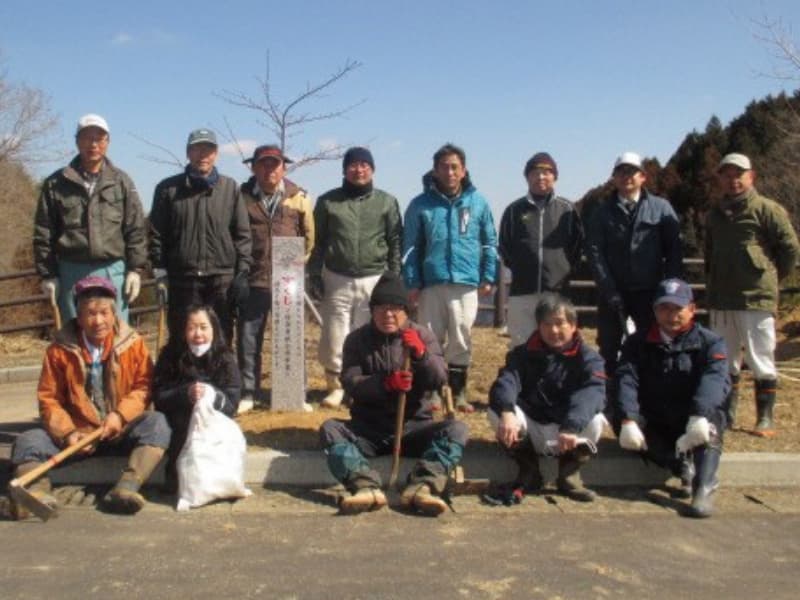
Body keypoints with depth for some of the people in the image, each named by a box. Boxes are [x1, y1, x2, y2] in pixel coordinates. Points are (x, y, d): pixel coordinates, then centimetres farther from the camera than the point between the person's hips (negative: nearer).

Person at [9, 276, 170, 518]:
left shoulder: (132, 343, 1)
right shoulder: (59, 350, 2)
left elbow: (144, 386, -1)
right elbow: (48, 399, 1)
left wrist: (121, 414, -18)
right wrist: (67, 433, -14)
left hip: (121, 432, -1)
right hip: (77, 435, 2)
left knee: (157, 423, -30)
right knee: (27, 441, -18)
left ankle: (126, 487, -47)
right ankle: (38, 491, -46)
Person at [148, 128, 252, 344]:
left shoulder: (230, 188, 7)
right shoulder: (168, 189, 6)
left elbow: (242, 234, 5)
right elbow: (156, 234, 6)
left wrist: (242, 272, -2)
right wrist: (160, 271, -2)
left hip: (222, 279, 0)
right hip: (182, 279, 0)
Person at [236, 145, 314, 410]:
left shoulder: (299, 196, 3)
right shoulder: (241, 196, 0)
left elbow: (309, 235, 10)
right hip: (252, 279, 0)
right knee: (248, 338, 5)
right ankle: (247, 393, 17)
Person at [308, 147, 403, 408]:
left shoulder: (387, 202, 6)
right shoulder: (328, 201, 5)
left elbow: (395, 243, 7)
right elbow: (317, 241, 8)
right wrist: (314, 274, 1)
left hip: (374, 280, 0)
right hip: (336, 279, 0)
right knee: (334, 337, 0)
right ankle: (336, 386, 15)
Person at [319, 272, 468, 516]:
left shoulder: (422, 335, 5)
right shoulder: (357, 339, 4)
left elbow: (439, 380, -6)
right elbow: (350, 383, -9)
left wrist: (421, 353, -25)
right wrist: (385, 383, -28)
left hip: (413, 426, 0)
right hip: (368, 428, 0)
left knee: (457, 429, -26)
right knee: (330, 429, -27)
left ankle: (421, 487, -45)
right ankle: (367, 487, -47)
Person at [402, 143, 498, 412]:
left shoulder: (478, 202, 5)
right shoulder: (421, 204, 2)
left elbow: (490, 243, 10)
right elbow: (410, 246, 3)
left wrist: (489, 277, 3)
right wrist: (412, 282, -4)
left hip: (466, 282, 1)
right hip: (431, 283, 0)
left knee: (461, 340, 7)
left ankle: (458, 392, 19)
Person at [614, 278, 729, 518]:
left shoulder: (710, 342, 0)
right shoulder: (638, 342, 6)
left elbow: (715, 380, -21)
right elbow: (627, 379, -11)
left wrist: (700, 416, -41)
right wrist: (628, 421, -30)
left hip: (695, 422, -1)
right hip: (654, 424, 2)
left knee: (710, 417, -32)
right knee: (620, 422, -26)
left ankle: (704, 489, -43)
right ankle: (685, 468, -30)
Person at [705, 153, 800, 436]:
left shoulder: (767, 209, -6)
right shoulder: (715, 214, 14)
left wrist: (772, 277, 4)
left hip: (756, 298, -6)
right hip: (721, 299, 6)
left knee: (761, 360, -1)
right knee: (725, 361, 13)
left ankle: (765, 419, 8)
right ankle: (726, 414, 23)